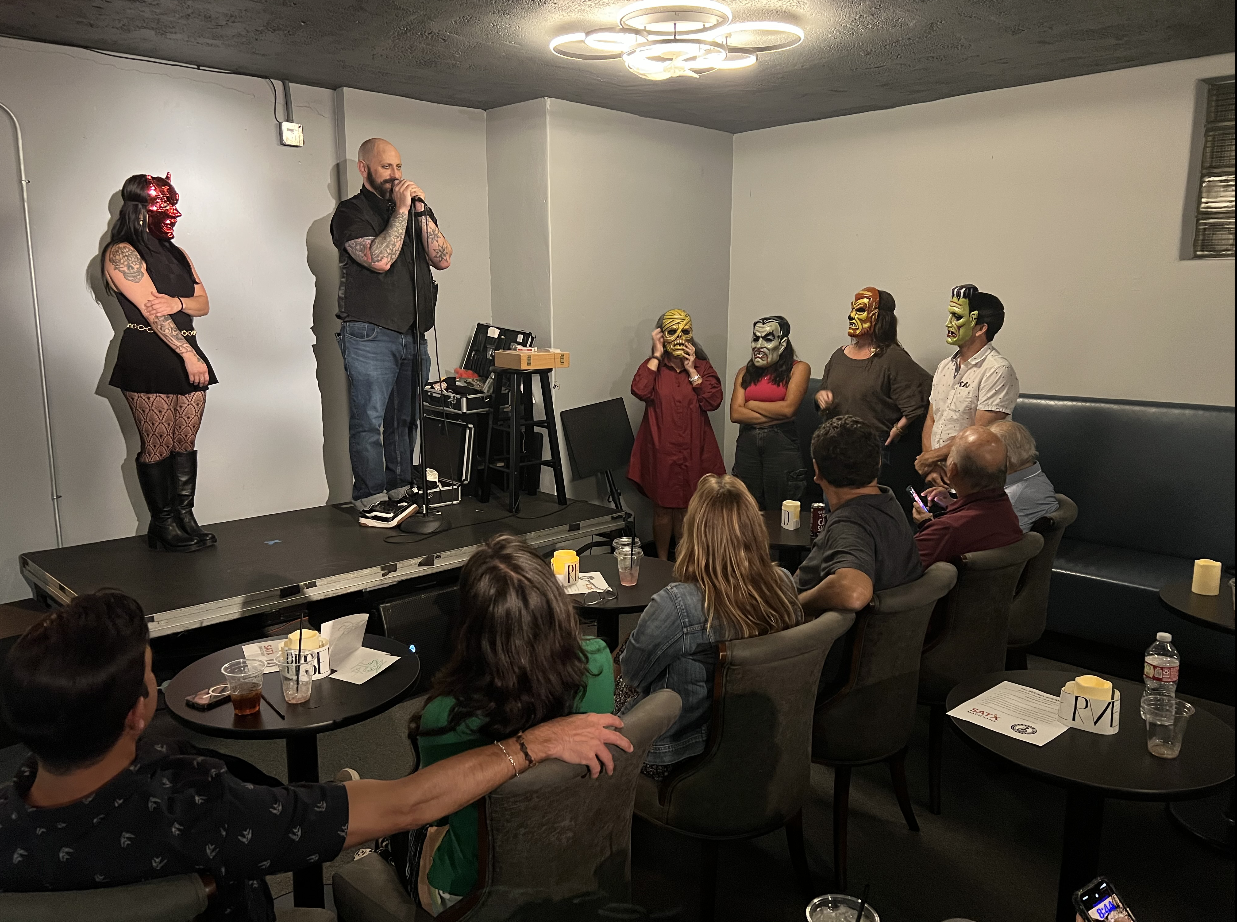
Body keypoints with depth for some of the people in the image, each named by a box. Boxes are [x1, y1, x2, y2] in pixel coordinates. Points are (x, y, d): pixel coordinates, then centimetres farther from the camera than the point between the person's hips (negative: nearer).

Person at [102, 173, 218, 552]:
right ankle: (163, 524, 6)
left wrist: (177, 302, -11)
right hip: (147, 360, -7)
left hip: (187, 354, 7)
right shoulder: (121, 253, -4)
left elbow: (203, 303, 12)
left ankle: (185, 516, 13)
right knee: (158, 445, -3)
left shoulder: (176, 253, 20)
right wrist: (189, 355, -17)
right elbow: (150, 309, -13)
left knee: (186, 442, 6)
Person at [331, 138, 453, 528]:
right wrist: (400, 211, -12)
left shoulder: (417, 209, 17)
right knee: (368, 421, -3)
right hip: (370, 335, -5)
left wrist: (420, 211, -4)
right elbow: (380, 259, -17)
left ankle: (401, 492, 19)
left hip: (413, 335, 6)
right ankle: (371, 502, 4)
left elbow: (442, 259, 4)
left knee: (405, 419, 9)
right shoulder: (351, 212, -1)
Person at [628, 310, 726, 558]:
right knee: (662, 509, 8)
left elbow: (713, 401, -9)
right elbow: (640, 391, -19)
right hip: (660, 451, -1)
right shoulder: (652, 367, 3)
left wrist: (691, 370, -10)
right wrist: (657, 355, -12)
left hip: (693, 452, 1)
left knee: (686, 510, 9)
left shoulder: (702, 367, 7)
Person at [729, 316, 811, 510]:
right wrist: (774, 416, -8)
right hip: (747, 443, 4)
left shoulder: (798, 369, 1)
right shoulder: (745, 373, 11)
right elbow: (735, 414, -2)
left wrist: (752, 404, -1)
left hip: (782, 443, -3)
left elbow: (788, 408, -11)